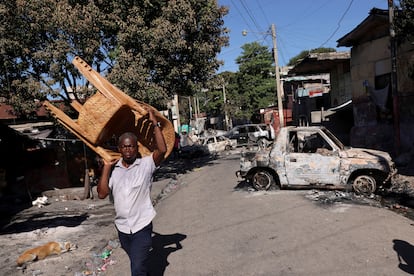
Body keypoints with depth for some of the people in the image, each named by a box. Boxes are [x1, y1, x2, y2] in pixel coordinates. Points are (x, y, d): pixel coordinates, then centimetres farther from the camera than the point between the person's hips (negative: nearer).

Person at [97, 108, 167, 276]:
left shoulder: (146, 164, -9)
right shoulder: (113, 169, 2)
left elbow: (162, 150, -25)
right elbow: (102, 194, -4)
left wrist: (154, 122, -21)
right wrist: (106, 167, -7)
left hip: (142, 226, -4)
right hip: (122, 227, 5)